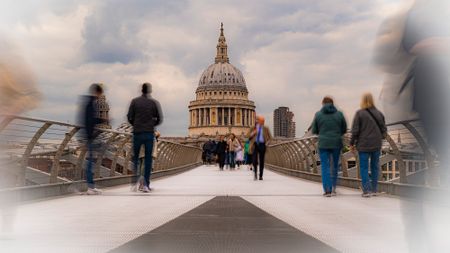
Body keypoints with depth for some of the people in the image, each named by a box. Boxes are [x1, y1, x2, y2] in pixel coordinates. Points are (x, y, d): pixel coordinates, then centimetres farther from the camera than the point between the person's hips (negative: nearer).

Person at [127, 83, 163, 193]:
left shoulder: (135, 101, 0)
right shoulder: (154, 102, 1)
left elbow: (130, 117, -1)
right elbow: (159, 119, 1)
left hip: (137, 133, 0)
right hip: (149, 133, 0)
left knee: (135, 157, 13)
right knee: (148, 159, 4)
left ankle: (134, 182, 2)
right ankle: (146, 185, 1)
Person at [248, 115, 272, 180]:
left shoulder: (265, 129, 8)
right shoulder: (253, 128, 8)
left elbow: (270, 137, 14)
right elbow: (248, 136, 6)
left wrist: (267, 143, -1)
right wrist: (253, 133, -11)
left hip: (262, 145, 0)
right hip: (255, 145, 0)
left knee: (261, 160, 1)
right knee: (254, 159, -14)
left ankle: (261, 176, 7)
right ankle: (255, 173, 1)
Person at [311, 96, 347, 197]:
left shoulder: (318, 114, -2)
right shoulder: (339, 114, 0)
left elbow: (314, 130, 3)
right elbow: (344, 129, 6)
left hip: (323, 143, -1)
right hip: (336, 143, 1)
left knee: (325, 166, 3)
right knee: (335, 165, 15)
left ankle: (327, 189, -5)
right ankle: (333, 187, 20)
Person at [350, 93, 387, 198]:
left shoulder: (359, 113, -11)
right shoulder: (379, 113, 3)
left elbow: (355, 130, -11)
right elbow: (384, 129, 7)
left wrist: (352, 143, 0)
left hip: (364, 145, -4)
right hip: (377, 145, 4)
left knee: (364, 167, 3)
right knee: (375, 167, 12)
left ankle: (367, 190, -1)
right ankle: (374, 190, 18)